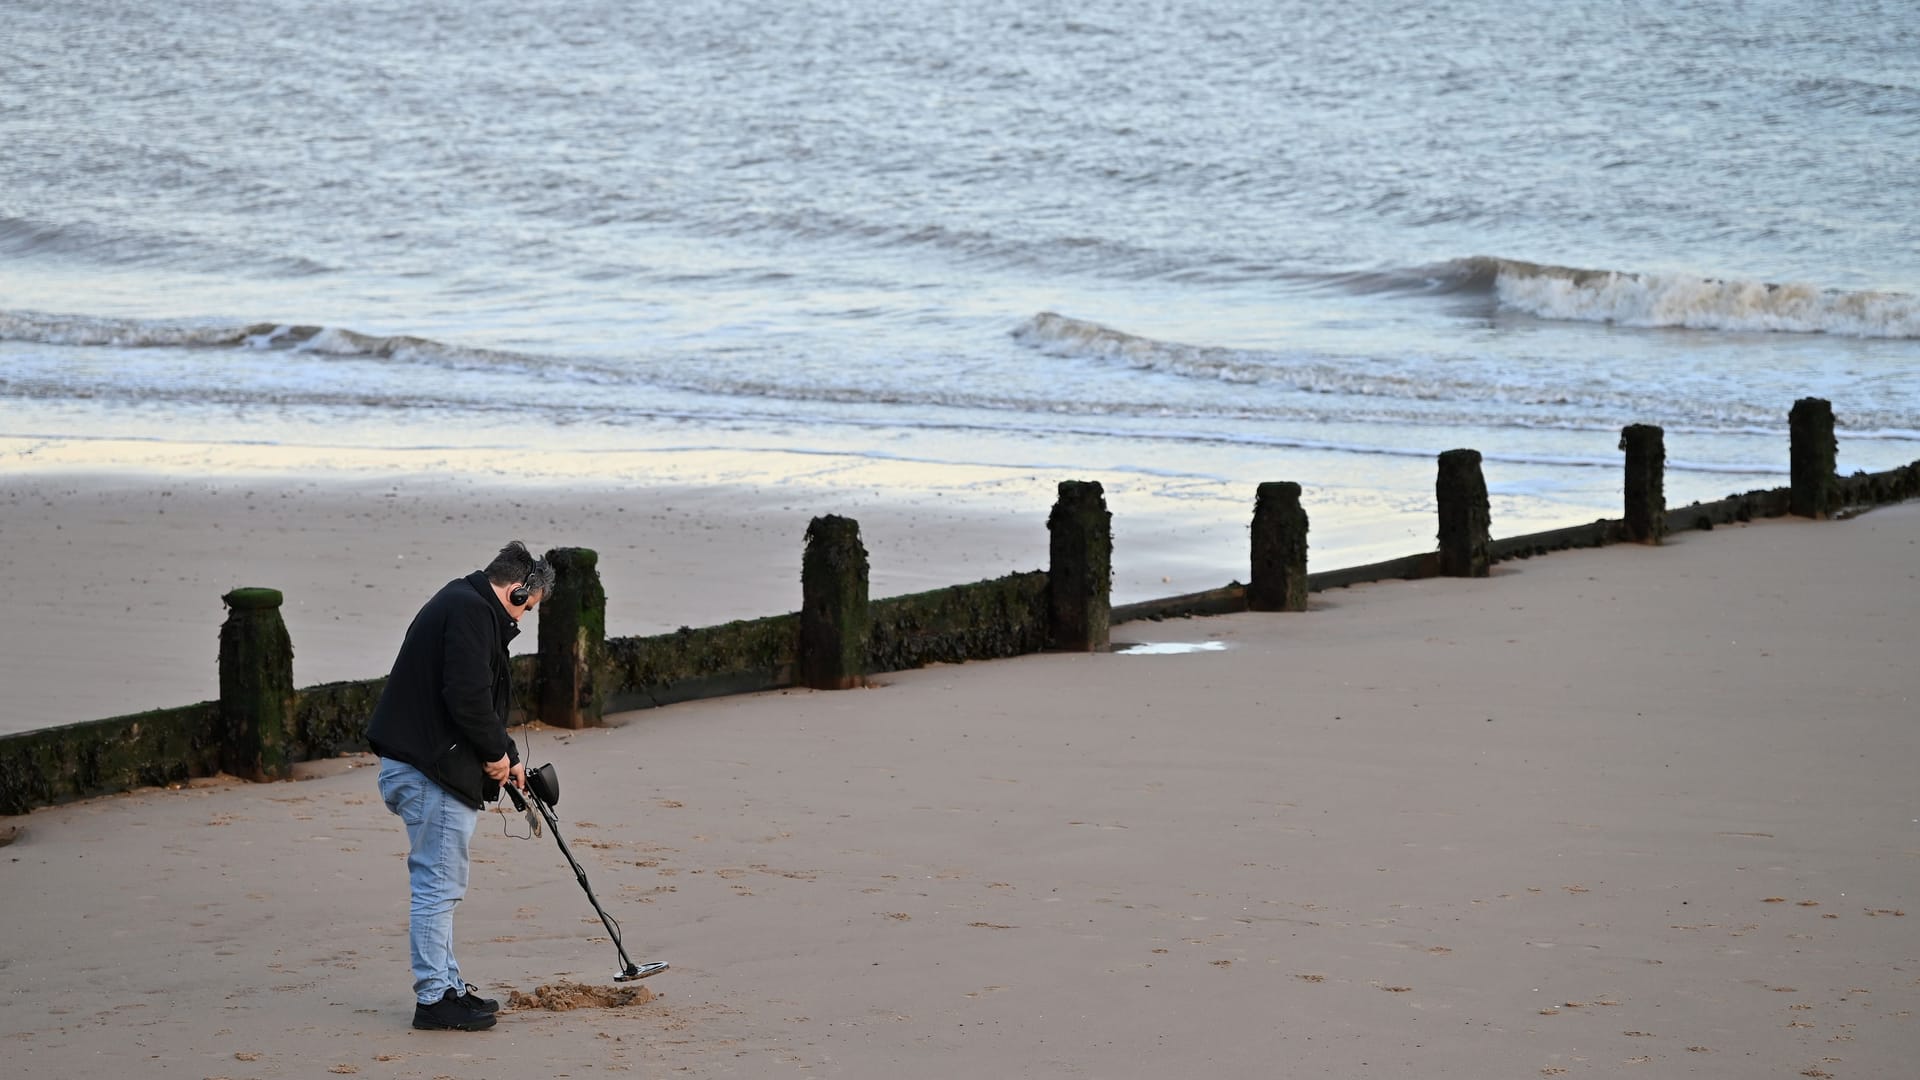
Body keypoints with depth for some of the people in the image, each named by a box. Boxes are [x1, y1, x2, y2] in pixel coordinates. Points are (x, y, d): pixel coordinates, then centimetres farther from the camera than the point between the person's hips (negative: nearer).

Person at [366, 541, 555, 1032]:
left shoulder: (460, 604, 20)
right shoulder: (471, 612, -14)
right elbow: (467, 696, -24)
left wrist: (505, 756, 23)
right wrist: (496, 752, -10)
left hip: (417, 765, 11)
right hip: (431, 771, -11)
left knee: (438, 884, 17)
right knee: (439, 884, -6)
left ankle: (447, 985, 25)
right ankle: (435, 998, -3)